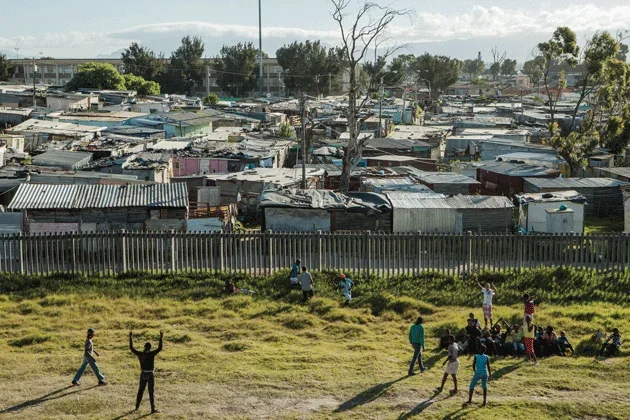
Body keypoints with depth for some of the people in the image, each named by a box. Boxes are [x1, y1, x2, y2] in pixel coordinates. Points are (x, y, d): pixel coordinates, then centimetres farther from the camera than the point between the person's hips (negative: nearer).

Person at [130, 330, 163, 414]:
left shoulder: (140, 354, -2)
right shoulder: (151, 354, -15)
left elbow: (131, 348, 8)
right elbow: (159, 348, -20)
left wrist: (131, 338, 12)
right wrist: (161, 338, -17)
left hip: (143, 374, 4)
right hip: (150, 375, -4)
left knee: (140, 390, 18)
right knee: (151, 392, -2)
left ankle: (137, 406, 28)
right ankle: (153, 409, -2)